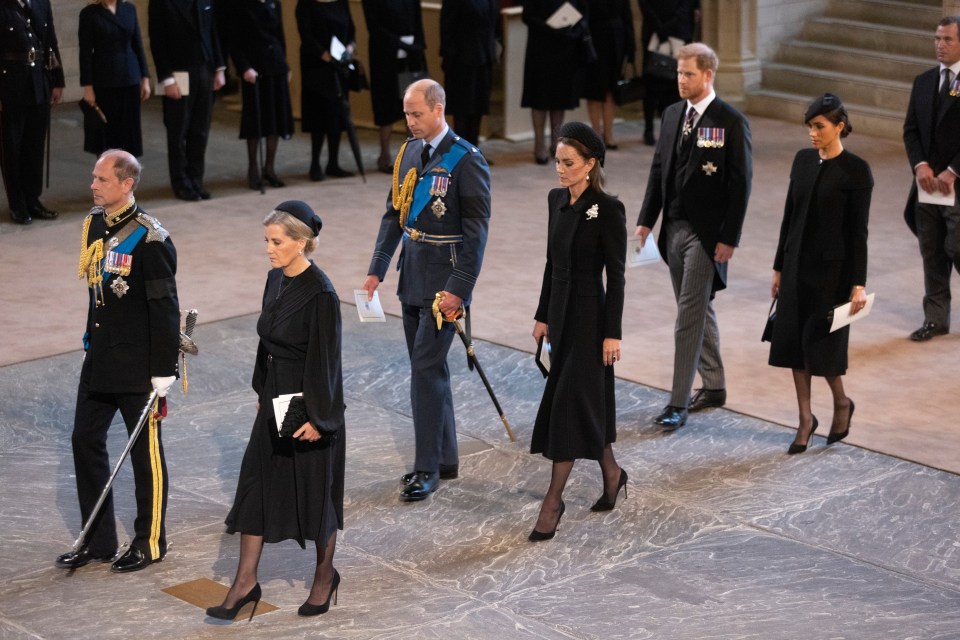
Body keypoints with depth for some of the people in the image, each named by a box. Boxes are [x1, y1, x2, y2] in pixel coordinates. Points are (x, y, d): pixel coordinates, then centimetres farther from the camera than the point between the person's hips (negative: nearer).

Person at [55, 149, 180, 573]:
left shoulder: (150, 239, -17)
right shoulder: (94, 224, 6)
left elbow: (165, 308, -16)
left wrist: (163, 370, -16)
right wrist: (90, 341, 19)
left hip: (137, 363, -8)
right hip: (99, 359, 8)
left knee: (145, 451, 5)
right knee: (85, 441, 10)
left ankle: (150, 542, 19)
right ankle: (98, 540, 21)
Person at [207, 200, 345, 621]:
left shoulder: (320, 294, -20)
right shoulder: (276, 279, 4)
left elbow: (326, 359, -19)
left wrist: (317, 417, -18)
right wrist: (262, 392, 18)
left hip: (310, 405, -8)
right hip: (276, 400, 8)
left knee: (315, 490, 7)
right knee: (256, 485, 8)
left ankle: (325, 576, 27)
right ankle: (246, 582, 15)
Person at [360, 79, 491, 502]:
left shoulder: (466, 160, -14)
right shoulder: (409, 152, 9)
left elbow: (476, 230, -15)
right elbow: (394, 214, 14)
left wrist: (459, 289, -19)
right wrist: (376, 271, 8)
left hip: (444, 280, -8)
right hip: (412, 276, 8)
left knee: (426, 368, -9)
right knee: (429, 368, 13)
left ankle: (427, 468, -2)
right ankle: (445, 458, 24)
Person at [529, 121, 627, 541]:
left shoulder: (607, 209, -15)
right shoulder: (556, 200, 7)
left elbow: (616, 274, -14)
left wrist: (612, 333, -15)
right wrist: (543, 315, 14)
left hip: (589, 315, -7)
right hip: (560, 312, 7)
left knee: (568, 402, -7)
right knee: (588, 399, 16)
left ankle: (554, 499, -1)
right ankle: (611, 473, 34)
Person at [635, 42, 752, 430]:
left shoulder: (731, 122, -11)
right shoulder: (673, 115, 9)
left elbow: (740, 183, -12)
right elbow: (659, 170, 13)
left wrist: (729, 238, -15)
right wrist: (646, 220, 6)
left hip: (706, 233, -7)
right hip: (674, 227, 7)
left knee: (689, 317, -8)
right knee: (698, 311, 16)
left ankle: (678, 403, -5)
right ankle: (714, 387, 29)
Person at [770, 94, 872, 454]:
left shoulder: (856, 171, -11)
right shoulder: (803, 160, 6)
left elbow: (858, 231, -11)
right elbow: (790, 216, 11)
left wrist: (858, 283, -13)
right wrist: (779, 267, 13)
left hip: (832, 267, -6)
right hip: (797, 263, 6)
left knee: (821, 341, -3)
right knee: (792, 340, 5)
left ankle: (842, 402, 23)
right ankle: (806, 418, 17)